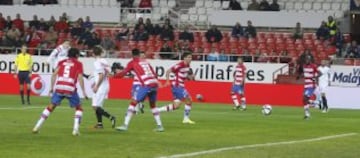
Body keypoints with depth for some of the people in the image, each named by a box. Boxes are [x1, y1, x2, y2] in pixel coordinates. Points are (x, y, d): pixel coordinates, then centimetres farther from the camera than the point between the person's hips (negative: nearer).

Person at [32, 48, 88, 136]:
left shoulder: (61, 62, 20)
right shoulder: (78, 64, 11)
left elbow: (54, 74, 9)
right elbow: (80, 78, 1)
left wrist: (51, 87, 13)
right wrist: (83, 92, 2)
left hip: (59, 87, 3)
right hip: (70, 89, -3)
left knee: (51, 107, 14)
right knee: (78, 108, 16)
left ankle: (37, 127, 9)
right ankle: (75, 129, 1)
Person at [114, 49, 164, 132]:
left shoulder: (132, 62, 9)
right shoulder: (146, 62, 24)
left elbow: (123, 73, 7)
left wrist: (114, 75, 22)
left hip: (146, 85, -6)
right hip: (155, 84, 6)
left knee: (133, 103, -2)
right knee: (153, 105, 25)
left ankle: (125, 125, -11)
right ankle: (160, 126, 21)